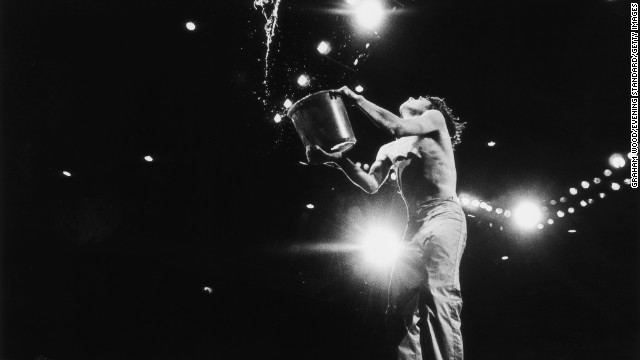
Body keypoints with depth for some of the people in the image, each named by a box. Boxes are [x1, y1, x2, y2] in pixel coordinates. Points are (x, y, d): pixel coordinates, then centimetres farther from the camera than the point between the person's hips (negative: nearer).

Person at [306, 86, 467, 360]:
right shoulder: (389, 149, 26)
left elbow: (398, 128, -8)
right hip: (414, 225, 7)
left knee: (439, 297, -27)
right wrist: (339, 160, -3)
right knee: (399, 307, -4)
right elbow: (371, 185, 11)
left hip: (443, 215, -6)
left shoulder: (435, 118, 12)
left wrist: (357, 99, -1)